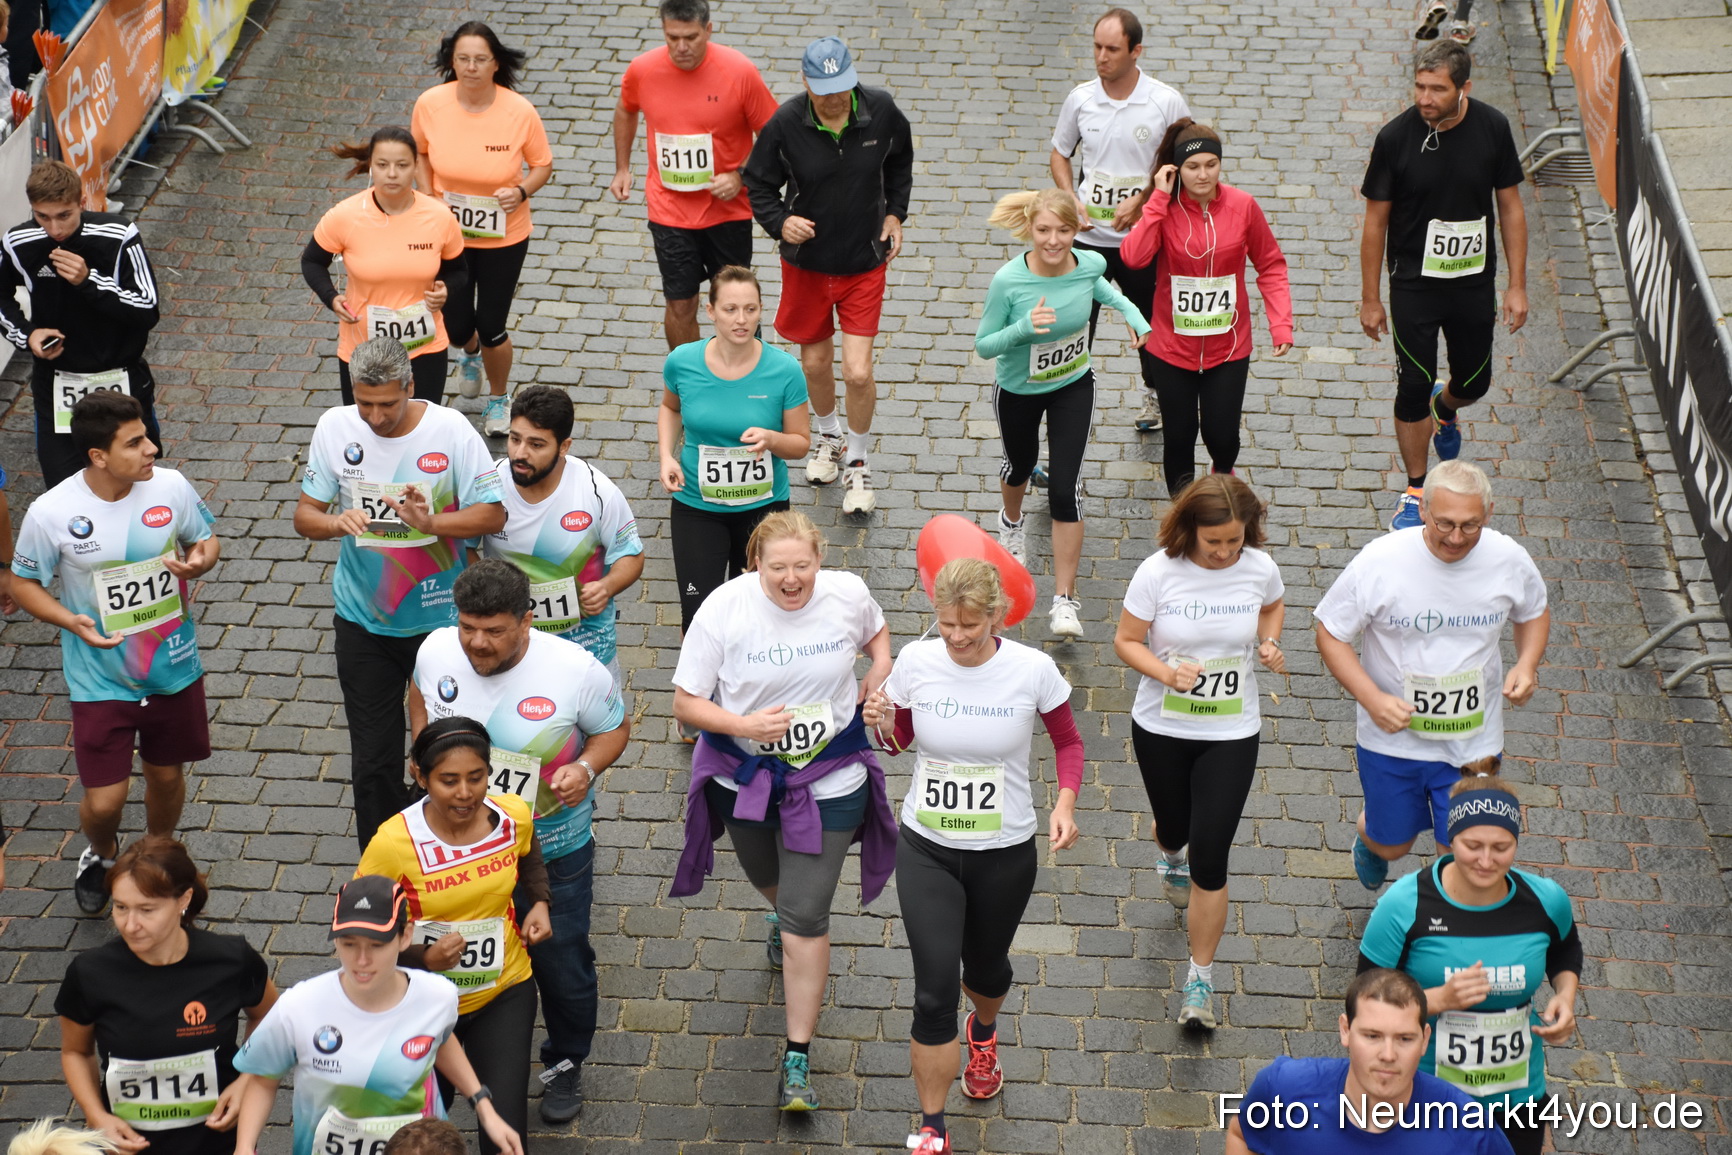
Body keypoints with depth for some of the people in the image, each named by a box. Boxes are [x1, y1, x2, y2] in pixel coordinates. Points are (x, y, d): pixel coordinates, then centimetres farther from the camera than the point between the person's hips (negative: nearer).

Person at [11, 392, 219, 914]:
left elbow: (205, 540, 5)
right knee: (104, 801, 0)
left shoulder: (171, 487, -13)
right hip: (101, 682, -3)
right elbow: (23, 585, -7)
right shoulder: (51, 513, -21)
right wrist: (72, 621, -25)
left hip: (174, 669, 3)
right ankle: (102, 855, 38)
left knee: (167, 776, 21)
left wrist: (201, 561, -20)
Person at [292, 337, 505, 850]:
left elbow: (492, 516, -12)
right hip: (364, 621, 2)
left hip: (440, 619, -1)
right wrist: (338, 522, -26)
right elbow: (304, 515, -2)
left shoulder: (450, 430, -15)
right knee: (373, 756, 8)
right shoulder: (335, 428, -9)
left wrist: (429, 522, -30)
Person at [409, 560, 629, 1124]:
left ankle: (566, 1062, 43)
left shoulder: (575, 670, -25)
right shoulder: (437, 650, -15)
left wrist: (588, 767, -26)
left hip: (553, 850, -2)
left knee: (562, 965, 15)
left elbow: (614, 728, -7)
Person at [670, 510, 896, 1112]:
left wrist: (881, 668, -9)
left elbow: (876, 630, 11)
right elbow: (685, 701, -15)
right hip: (744, 776, 1)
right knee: (768, 878, 29)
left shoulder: (847, 594, -14)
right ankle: (783, 912, 69)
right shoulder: (725, 609, -20)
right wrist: (746, 725, -31)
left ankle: (798, 1056, 4)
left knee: (806, 915, -5)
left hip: (828, 781, -1)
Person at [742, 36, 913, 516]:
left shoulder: (880, 110, -12)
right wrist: (780, 223, -21)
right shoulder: (785, 124, -17)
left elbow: (900, 160, 10)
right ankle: (827, 436, 46)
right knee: (815, 361, 15)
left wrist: (895, 213, 3)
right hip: (807, 262, 1)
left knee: (858, 371, -7)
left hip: (865, 262, -1)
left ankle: (857, 463, 16)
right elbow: (759, 183, -3)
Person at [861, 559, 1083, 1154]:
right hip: (926, 850, 0)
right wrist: (881, 724, -18)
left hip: (1005, 853, 0)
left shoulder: (1032, 670, -16)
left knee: (985, 967, 22)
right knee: (935, 989, -6)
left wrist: (1065, 804, -15)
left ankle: (984, 1033, 61)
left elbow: (1067, 740, 1)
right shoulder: (916, 662, -13)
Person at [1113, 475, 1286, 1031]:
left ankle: (1200, 979, 9)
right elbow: (1126, 641, -7)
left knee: (1209, 859, -5)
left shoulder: (1259, 569, -10)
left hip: (1232, 734, 0)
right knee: (1174, 825, 24)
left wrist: (1269, 641, -8)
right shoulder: (1158, 572, -16)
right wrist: (1166, 672, -25)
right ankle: (1171, 856, 65)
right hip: (1161, 729, 1)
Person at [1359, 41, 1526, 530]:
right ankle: (1416, 491, 17)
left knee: (1475, 381, 14)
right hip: (1414, 285, -2)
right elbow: (1376, 221, -6)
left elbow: (1510, 207, 1)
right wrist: (1370, 300, -3)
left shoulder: (1492, 128, -10)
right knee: (1413, 388, 0)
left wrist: (1517, 285, -1)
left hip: (1474, 283, 2)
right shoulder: (1395, 137, -16)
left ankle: (1443, 408, 51)